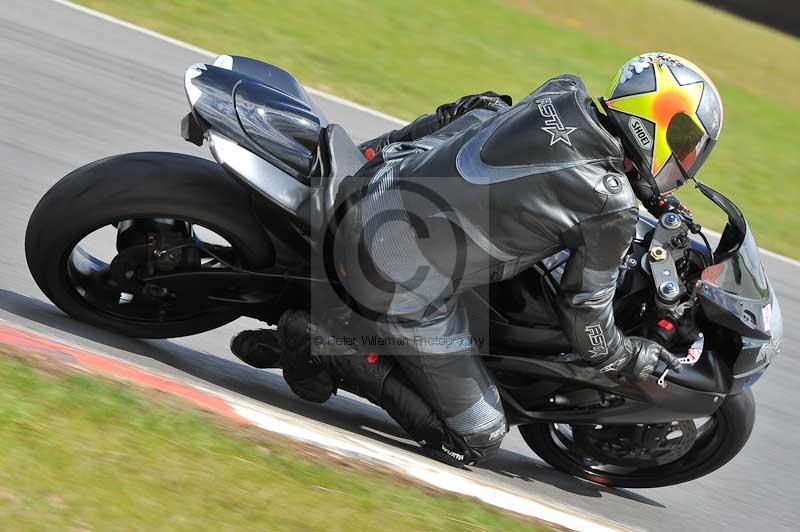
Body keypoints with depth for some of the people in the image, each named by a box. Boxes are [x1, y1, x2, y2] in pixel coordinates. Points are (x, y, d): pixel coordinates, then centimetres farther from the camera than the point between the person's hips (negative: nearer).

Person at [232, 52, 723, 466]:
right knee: (477, 440, 7)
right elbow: (586, 319, -4)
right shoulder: (612, 211, -15)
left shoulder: (564, 95, 0)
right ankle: (333, 349, -2)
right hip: (405, 286, -8)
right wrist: (643, 359, 15)